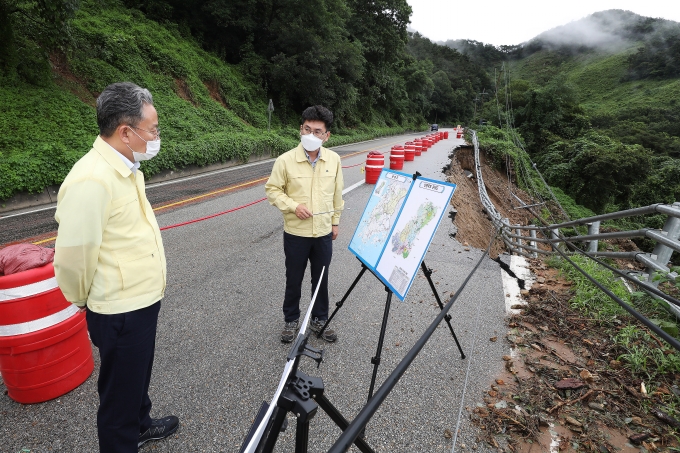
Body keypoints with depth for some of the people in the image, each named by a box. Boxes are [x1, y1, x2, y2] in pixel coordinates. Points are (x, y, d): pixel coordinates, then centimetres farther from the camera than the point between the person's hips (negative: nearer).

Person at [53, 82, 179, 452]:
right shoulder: (90, 181, -27)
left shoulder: (126, 167, 5)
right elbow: (72, 257, -25)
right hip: (120, 311, -9)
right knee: (120, 393, 13)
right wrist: (86, 300, -6)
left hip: (143, 300, 9)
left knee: (139, 376, 29)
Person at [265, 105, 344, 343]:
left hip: (323, 232, 2)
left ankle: (319, 320, 35)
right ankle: (290, 320, 34)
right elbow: (272, 190, -5)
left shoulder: (334, 159, -3)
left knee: (321, 279, 15)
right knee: (294, 280, 13)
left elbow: (337, 193, 7)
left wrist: (335, 221, 11)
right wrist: (294, 206, -18)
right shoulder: (285, 160, -13)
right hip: (296, 233, -2)